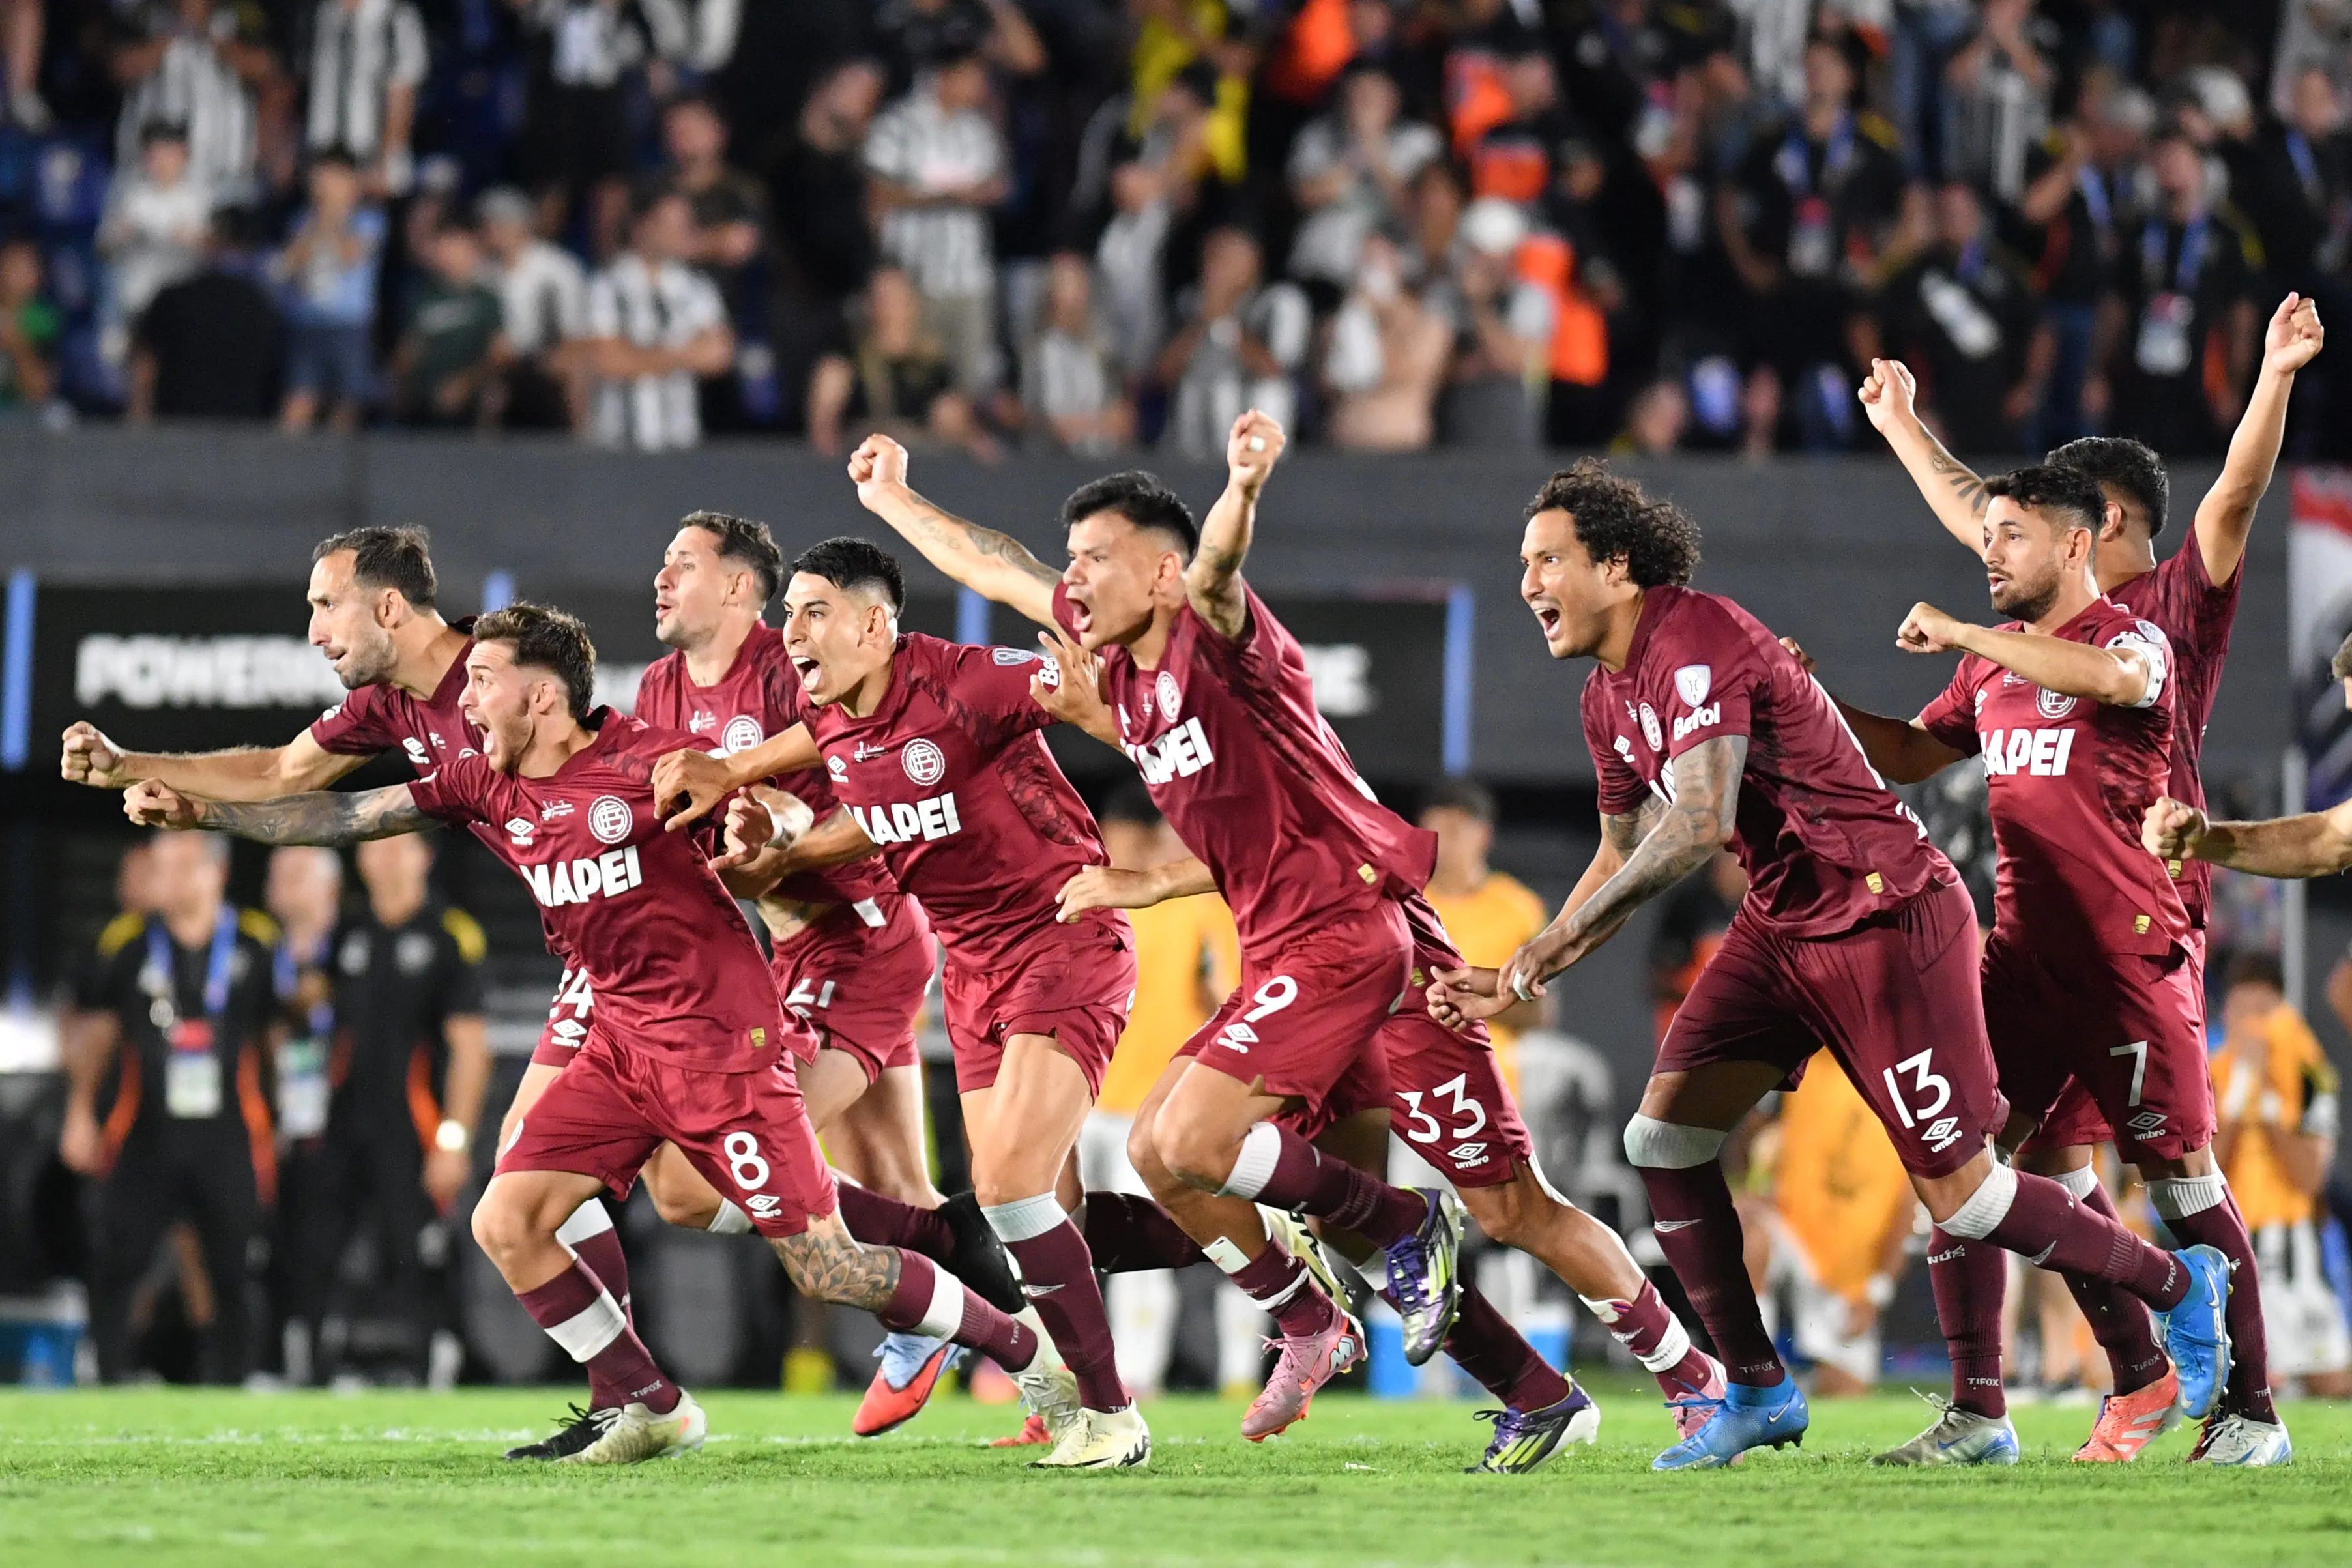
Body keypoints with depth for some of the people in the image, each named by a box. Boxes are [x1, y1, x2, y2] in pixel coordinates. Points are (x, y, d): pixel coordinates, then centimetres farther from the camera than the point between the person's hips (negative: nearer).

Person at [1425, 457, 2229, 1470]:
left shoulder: (1697, 645, -21)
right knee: (1665, 1136, -2)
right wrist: (1519, 977, 13)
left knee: (1956, 1191, -5)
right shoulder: (1609, 700, 9)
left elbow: (1700, 824, -32)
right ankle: (1757, 1392, 6)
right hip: (1782, 927, 9)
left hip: (1887, 922, -9)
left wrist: (1559, 939, -28)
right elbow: (1625, 860, 21)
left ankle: (2181, 1286, 16)